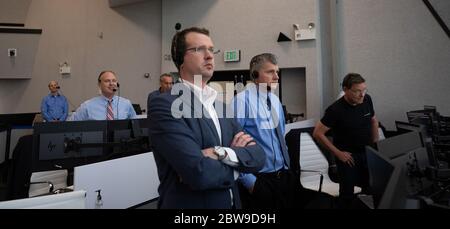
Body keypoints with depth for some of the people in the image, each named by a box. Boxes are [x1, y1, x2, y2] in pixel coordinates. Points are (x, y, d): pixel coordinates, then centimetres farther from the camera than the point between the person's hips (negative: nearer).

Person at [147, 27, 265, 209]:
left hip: (231, 203, 6)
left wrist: (223, 153, -23)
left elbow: (258, 157, -5)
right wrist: (235, 166, -10)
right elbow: (198, 173, -28)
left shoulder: (221, 106, 3)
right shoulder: (164, 105, -18)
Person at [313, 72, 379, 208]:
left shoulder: (367, 100, -6)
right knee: (347, 192, 6)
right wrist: (338, 153, -15)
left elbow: (373, 121, 13)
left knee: (371, 189, 11)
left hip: (368, 153, 5)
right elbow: (318, 133, -18)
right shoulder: (336, 109, -22)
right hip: (347, 156, -5)